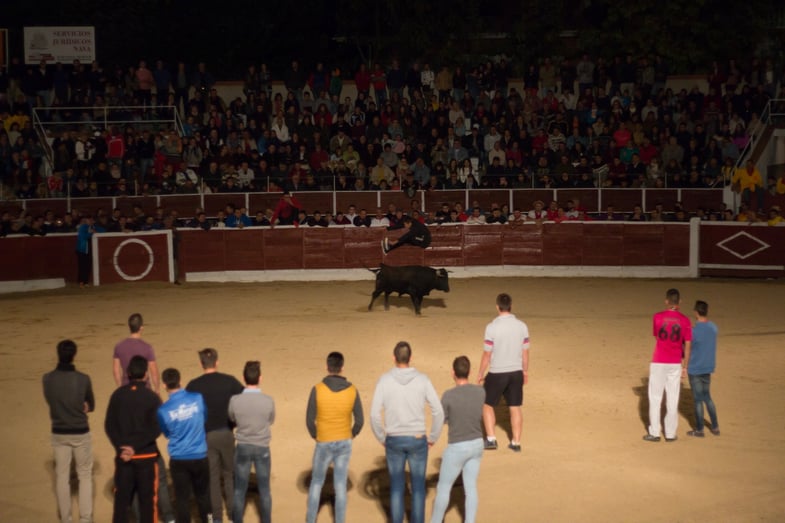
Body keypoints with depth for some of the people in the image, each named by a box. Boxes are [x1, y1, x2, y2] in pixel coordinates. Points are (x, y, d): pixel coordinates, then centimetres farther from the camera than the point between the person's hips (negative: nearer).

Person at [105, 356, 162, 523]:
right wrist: (135, 446, -14)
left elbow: (109, 425, -3)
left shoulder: (117, 395, 0)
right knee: (147, 499, 6)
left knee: (121, 498, 8)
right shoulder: (152, 397, -8)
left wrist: (121, 447, -9)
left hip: (123, 455, 2)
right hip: (146, 455, -2)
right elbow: (156, 428, -15)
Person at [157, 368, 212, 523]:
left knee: (182, 497, 8)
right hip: (200, 456, 2)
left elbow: (166, 433, 5)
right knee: (203, 493, 20)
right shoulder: (198, 398, -9)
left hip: (179, 459, -2)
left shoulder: (163, 410, -13)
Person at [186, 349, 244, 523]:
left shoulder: (194, 385, -7)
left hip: (205, 435, -1)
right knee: (230, 474, 18)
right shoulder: (229, 381, -6)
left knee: (212, 476, 11)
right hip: (226, 433, 1)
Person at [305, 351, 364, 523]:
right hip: (343, 444, 1)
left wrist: (316, 437, 9)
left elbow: (309, 420, -13)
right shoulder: (352, 390, -12)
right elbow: (359, 420, -6)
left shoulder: (317, 389, -18)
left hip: (324, 445, -1)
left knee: (316, 482, 18)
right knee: (340, 486, 10)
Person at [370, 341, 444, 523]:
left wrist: (382, 439, 7)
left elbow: (374, 415, -10)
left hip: (394, 441, 1)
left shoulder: (384, 380, -10)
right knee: (418, 486, 14)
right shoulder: (422, 380, -10)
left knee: (396, 486, 15)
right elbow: (438, 412, -10)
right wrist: (433, 438, 6)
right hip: (417, 440, -1)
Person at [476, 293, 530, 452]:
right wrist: (525, 371, 18)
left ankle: (491, 439, 11)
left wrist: (480, 374, 1)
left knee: (487, 404, 14)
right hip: (516, 372, 4)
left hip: (497, 373, -4)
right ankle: (516, 442, 16)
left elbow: (487, 354, -11)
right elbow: (525, 352, 4)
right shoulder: (522, 326, -4)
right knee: (515, 407, 12)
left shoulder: (492, 327, -16)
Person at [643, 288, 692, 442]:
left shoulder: (658, 317, -7)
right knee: (672, 400, 8)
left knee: (655, 398, 6)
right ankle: (670, 433, 12)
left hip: (658, 363, -2)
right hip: (675, 364, 2)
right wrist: (685, 366, 6)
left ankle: (654, 433, 6)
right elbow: (687, 345, -4)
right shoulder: (684, 320, -5)